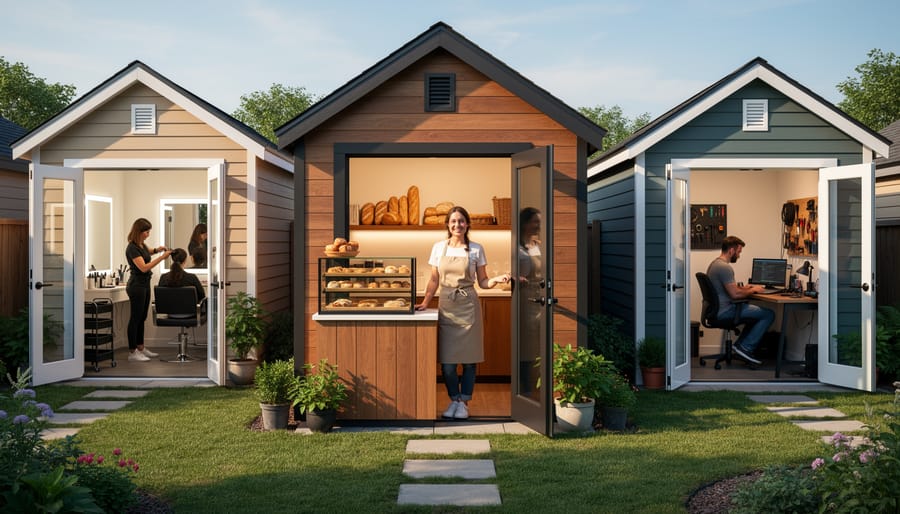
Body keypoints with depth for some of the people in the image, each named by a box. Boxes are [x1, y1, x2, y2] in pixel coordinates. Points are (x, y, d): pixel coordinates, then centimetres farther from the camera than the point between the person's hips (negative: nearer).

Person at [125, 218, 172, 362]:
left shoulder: (142, 244, 8)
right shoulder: (132, 248, -19)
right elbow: (143, 267, -26)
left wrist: (156, 250, 14)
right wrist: (162, 257, -27)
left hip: (145, 284, 9)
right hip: (136, 286, -9)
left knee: (142, 318, 14)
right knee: (135, 318, -3)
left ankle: (140, 348, 22)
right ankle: (132, 352, 4)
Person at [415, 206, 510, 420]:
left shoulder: (476, 249, 2)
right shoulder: (439, 247, 5)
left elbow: (482, 282, 4)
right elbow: (434, 280, 10)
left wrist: (497, 280, -15)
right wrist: (425, 302, 0)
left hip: (468, 306, -1)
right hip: (446, 306, 1)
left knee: (469, 357, 2)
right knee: (446, 358, 2)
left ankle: (464, 402, 14)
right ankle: (454, 400, 18)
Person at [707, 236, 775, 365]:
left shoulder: (715, 263, 14)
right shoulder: (725, 267, -20)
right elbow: (735, 294, -23)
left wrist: (747, 287, 15)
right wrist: (752, 290, -6)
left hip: (717, 309, 11)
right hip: (725, 311, -11)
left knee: (758, 311, 24)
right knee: (769, 314, -8)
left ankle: (740, 344, 17)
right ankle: (746, 348, -5)